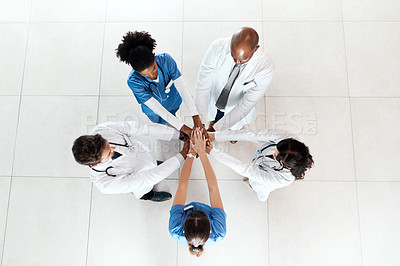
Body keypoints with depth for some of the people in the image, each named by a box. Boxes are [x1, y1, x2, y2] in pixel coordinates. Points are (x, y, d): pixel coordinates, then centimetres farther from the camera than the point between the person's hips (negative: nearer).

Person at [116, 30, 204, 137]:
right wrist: (185, 129, -42)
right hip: (153, 110, -2)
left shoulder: (166, 59, -35)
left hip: (173, 101, 2)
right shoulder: (133, 81, -39)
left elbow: (182, 88, -35)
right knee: (158, 122, 28)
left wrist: (196, 118, -44)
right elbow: (157, 108, -38)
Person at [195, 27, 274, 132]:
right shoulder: (218, 47, -31)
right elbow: (202, 85, -28)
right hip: (212, 103, 1)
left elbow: (246, 105, -29)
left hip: (237, 110, 0)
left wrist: (215, 128, -30)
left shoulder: (265, 67, -33)